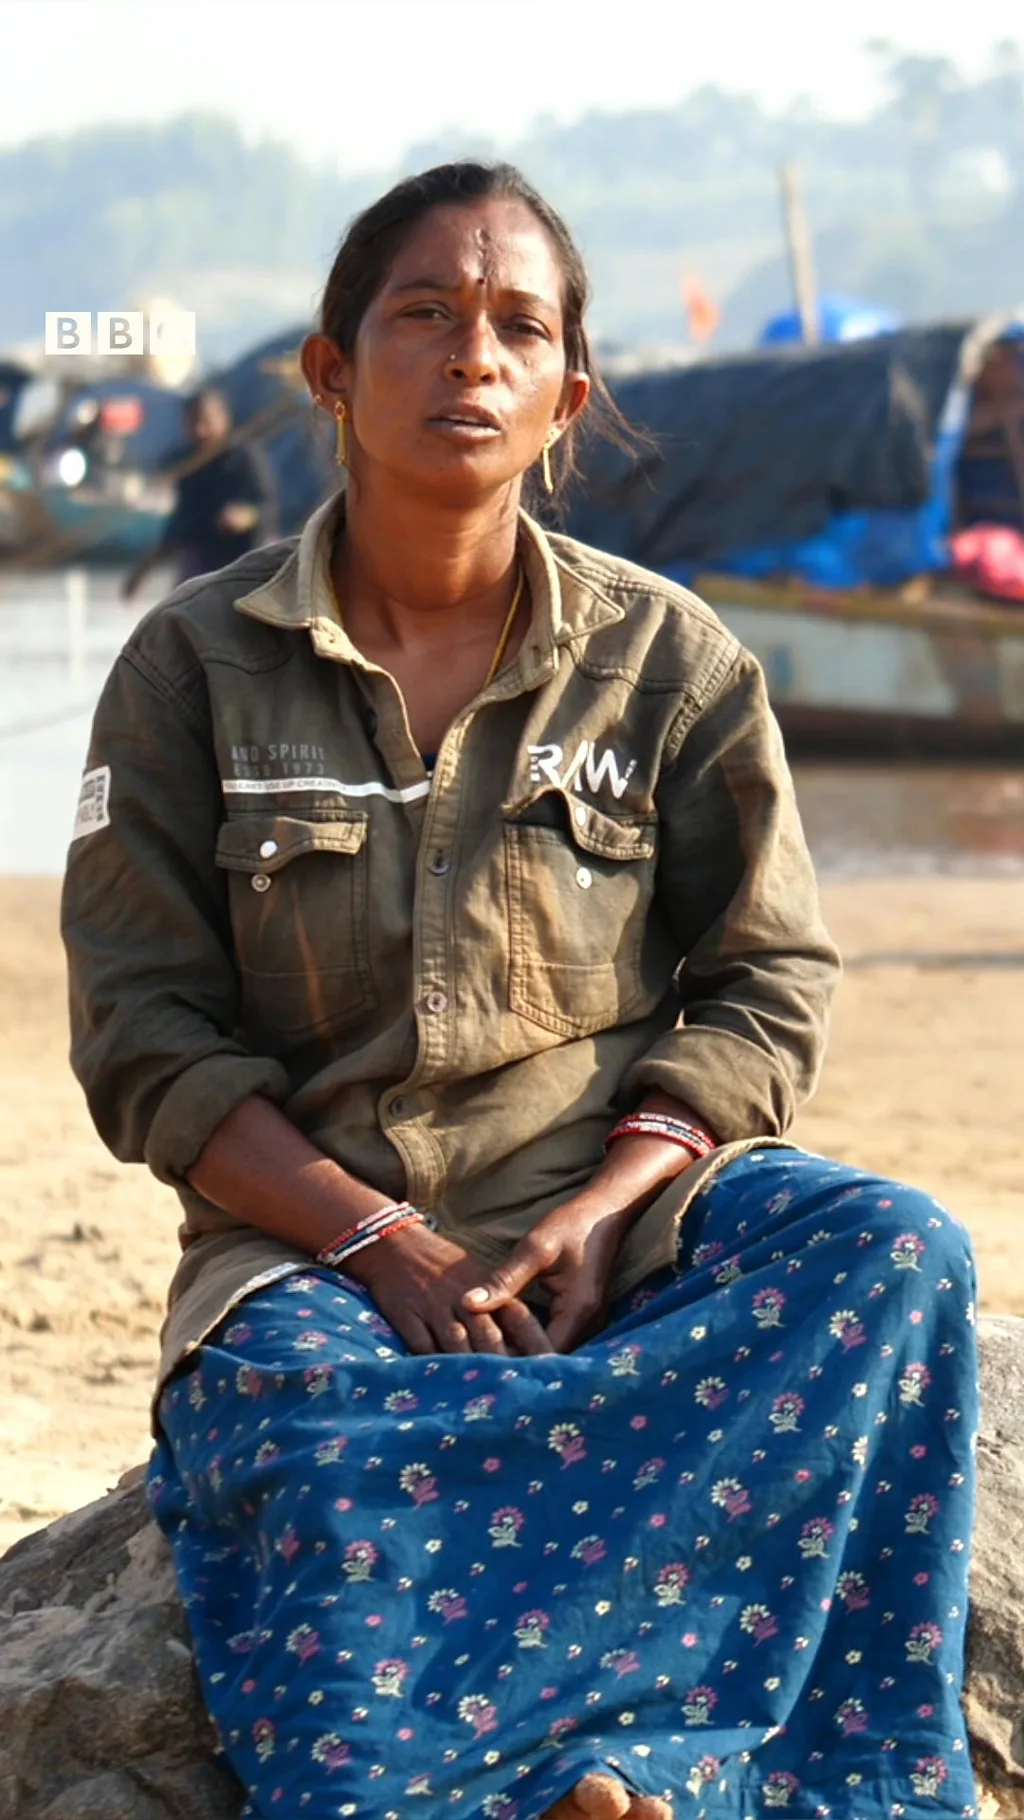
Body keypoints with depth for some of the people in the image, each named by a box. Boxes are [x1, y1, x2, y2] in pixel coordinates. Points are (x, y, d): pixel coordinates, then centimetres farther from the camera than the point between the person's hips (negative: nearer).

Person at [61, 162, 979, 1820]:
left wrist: (592, 1219, -13)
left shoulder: (668, 660, 9)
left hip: (621, 1207, 2)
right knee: (328, 1462, -38)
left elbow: (766, 985, 5)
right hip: (313, 1238, -2)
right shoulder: (198, 667, 5)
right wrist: (380, 1244, -14)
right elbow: (148, 1043, 1)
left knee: (893, 1250, -30)